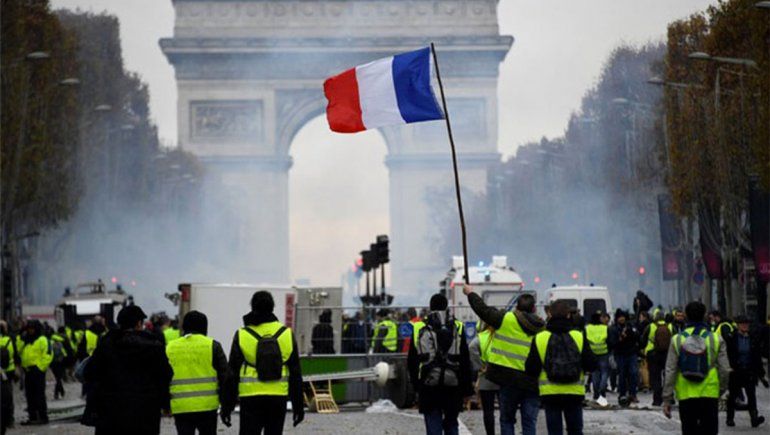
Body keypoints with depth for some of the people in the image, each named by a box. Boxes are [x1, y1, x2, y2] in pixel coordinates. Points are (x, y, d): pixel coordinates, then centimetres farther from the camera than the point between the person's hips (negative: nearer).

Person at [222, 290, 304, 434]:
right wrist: (298, 405, 13)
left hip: (250, 398, -2)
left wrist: (227, 406, 5)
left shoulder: (242, 335, -3)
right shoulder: (287, 334, 3)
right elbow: (295, 374, 7)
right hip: (278, 399, 2)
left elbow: (232, 374, -1)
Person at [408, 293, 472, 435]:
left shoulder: (418, 329, 3)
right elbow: (465, 361, 2)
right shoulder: (457, 328, 1)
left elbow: (411, 362, 7)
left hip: (428, 387, 0)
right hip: (452, 386, 0)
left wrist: (416, 384, 18)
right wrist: (467, 389, 6)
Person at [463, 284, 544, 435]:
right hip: (533, 381, 2)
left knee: (507, 420, 10)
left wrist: (470, 293, 17)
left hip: (510, 379, -2)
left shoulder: (506, 319, -6)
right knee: (530, 422, 6)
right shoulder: (542, 328, 4)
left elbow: (483, 310, 1)